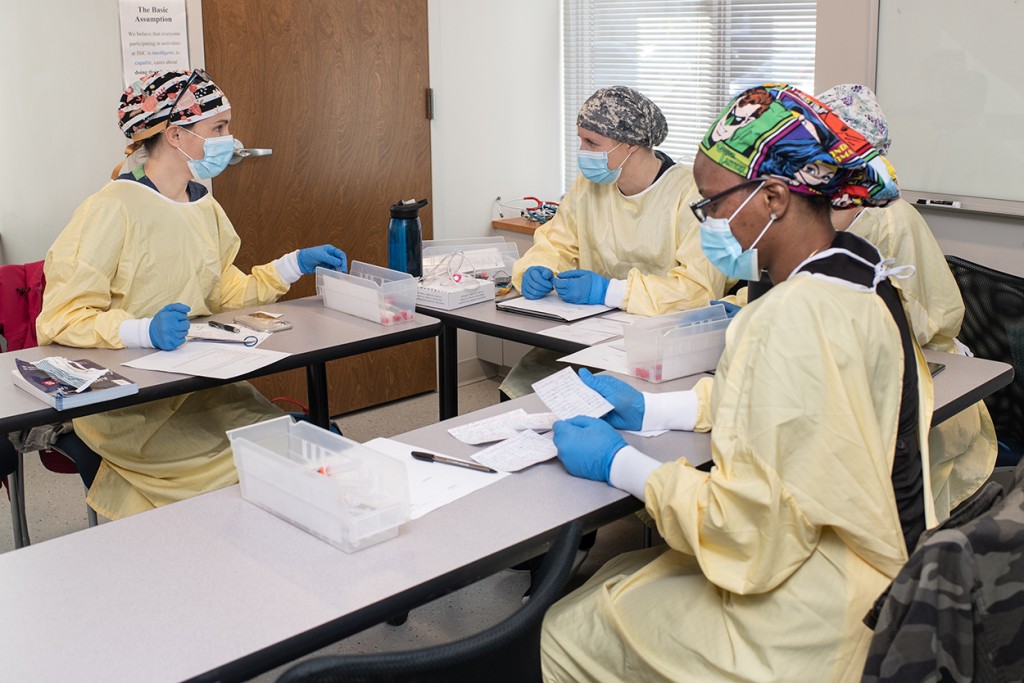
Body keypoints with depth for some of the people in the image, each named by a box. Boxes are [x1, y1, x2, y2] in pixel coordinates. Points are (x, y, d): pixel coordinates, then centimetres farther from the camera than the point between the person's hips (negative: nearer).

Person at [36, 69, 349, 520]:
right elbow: (61, 318, -15)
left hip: (198, 383, 7)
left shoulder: (205, 207, 13)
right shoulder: (114, 210, -13)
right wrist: (146, 331, -31)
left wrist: (296, 264, 14)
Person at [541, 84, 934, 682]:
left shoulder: (798, 316, -28)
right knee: (607, 580, 17)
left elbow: (746, 526, -26)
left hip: (814, 621, -9)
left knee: (566, 634, 3)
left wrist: (617, 464, -12)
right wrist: (647, 410, 10)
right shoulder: (855, 266, 3)